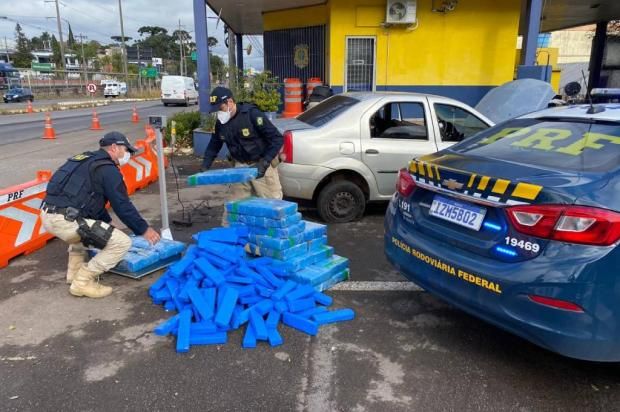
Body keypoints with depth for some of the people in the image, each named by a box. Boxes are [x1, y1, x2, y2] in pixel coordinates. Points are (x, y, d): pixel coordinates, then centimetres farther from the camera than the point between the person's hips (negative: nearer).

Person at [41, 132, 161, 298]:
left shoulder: (87, 160, 25)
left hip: (48, 214, 10)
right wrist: (144, 229, 7)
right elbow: (123, 205, -3)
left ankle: (75, 270, 31)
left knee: (85, 223, 40)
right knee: (122, 242, -8)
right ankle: (82, 282, 0)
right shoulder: (108, 169, -3)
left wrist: (108, 222, 41)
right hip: (64, 220, -10)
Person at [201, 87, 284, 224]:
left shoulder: (252, 114, -20)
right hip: (241, 166, 6)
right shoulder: (220, 123, 0)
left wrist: (265, 162, -26)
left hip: (261, 164, -5)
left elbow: (278, 139, -20)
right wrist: (204, 167, 0)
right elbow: (213, 146, 14)